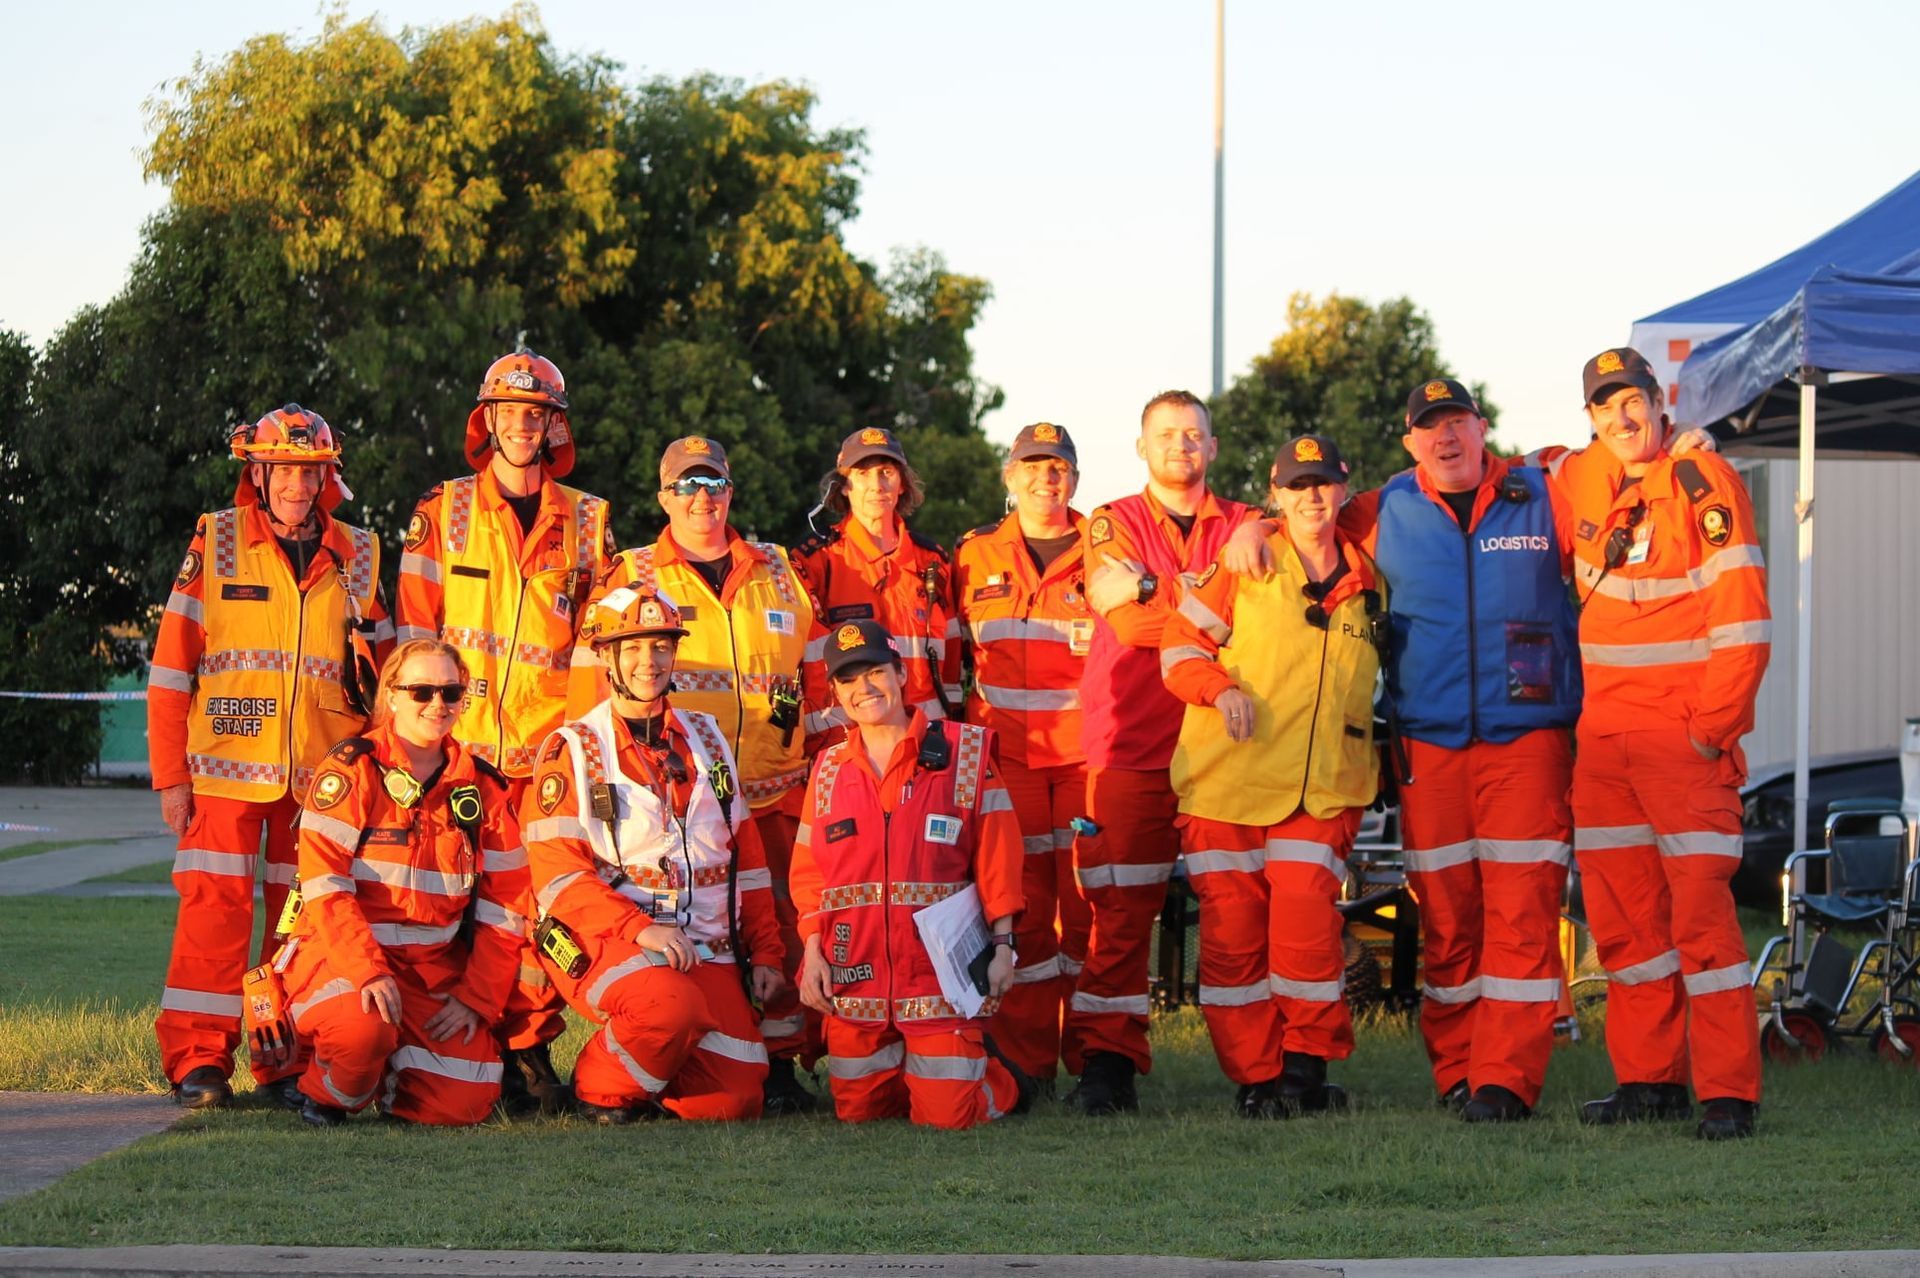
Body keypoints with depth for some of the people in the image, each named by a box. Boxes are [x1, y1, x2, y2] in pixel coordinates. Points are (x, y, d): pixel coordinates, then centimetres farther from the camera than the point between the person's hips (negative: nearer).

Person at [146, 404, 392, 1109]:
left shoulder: (354, 556, 12)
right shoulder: (214, 543, 4)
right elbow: (172, 667, 3)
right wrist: (171, 775, -1)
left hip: (322, 772, 3)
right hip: (226, 767, -3)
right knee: (216, 905, -7)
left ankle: (290, 1061, 8)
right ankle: (199, 1059, -2)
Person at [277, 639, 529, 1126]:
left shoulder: (484, 789, 7)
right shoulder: (351, 771, -6)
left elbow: (504, 907, 7)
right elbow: (325, 886, -14)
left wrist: (476, 997, -4)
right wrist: (368, 972, -27)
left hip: (435, 965, 4)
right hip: (341, 953, -4)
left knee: (465, 1103, -14)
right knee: (364, 1028, -37)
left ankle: (388, 1081, 20)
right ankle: (326, 1094, -2)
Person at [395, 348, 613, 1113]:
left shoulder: (586, 523, 13)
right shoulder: (442, 513, 8)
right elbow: (414, 631, 8)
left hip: (551, 744, 1)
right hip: (458, 743, -1)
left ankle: (529, 1045, 4)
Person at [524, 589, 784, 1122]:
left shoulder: (705, 738, 15)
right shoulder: (572, 750, -1)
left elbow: (747, 852, 19)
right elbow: (557, 873, -9)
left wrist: (765, 952, 11)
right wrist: (638, 929, -21)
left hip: (708, 948, 5)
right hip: (605, 942, -5)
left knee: (735, 1100, -11)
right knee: (674, 1006, -36)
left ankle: (652, 1082, 20)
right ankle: (600, 1088, -8)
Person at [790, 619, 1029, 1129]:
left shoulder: (965, 751, 1)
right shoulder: (829, 770, 11)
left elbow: (996, 858, 0)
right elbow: (809, 873, 11)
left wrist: (1002, 946, -6)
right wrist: (812, 950, -2)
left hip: (940, 972, -4)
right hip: (854, 974, 4)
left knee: (946, 1115, -9)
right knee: (857, 1110, 8)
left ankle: (1002, 1080, 24)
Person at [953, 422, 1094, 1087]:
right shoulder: (976, 555, 12)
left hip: (1087, 751, -1)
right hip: (1005, 752, 1)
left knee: (1090, 901, -3)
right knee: (1018, 905, -1)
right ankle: (1026, 1066, 3)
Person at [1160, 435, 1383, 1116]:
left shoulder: (1367, 583, 13)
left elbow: (1368, 675, 28)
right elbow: (1179, 645, 2)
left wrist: (1373, 758, 18)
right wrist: (1221, 688, -16)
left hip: (1322, 790, 1)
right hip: (1228, 779, -1)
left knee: (1308, 919, -15)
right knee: (1231, 931, -3)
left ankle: (1306, 1066, -2)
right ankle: (1254, 1077, 7)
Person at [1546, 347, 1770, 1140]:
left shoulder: (1704, 482, -9)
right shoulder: (1574, 482, 8)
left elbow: (1742, 617, -13)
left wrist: (1714, 727, -15)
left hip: (1687, 732, -6)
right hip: (1602, 729, 6)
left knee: (1701, 903, -11)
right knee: (1620, 913, 8)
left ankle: (1729, 1092, -9)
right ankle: (1649, 1077, 16)